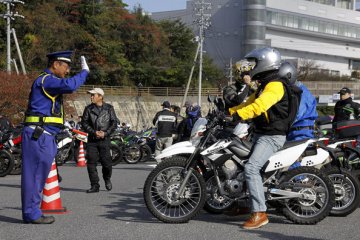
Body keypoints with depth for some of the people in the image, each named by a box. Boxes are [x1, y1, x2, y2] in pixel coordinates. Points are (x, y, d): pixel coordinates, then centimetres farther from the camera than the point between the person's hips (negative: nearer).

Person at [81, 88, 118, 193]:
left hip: (105, 139, -1)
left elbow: (114, 123, 2)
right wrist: (94, 132, -11)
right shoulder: (88, 108, 7)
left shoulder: (109, 108, 4)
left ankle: (107, 179, 28)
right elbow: (84, 123, 3)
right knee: (91, 163, -3)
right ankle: (94, 186, 5)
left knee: (106, 162, -2)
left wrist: (105, 133, -11)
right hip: (92, 140, 2)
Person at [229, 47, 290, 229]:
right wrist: (229, 111, 7)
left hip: (272, 136, -11)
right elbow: (248, 104, 19)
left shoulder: (275, 85, -15)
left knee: (251, 167, -25)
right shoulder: (264, 86, 19)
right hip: (260, 134, 11)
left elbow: (259, 106, -30)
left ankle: (259, 213, -25)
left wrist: (237, 115, -36)